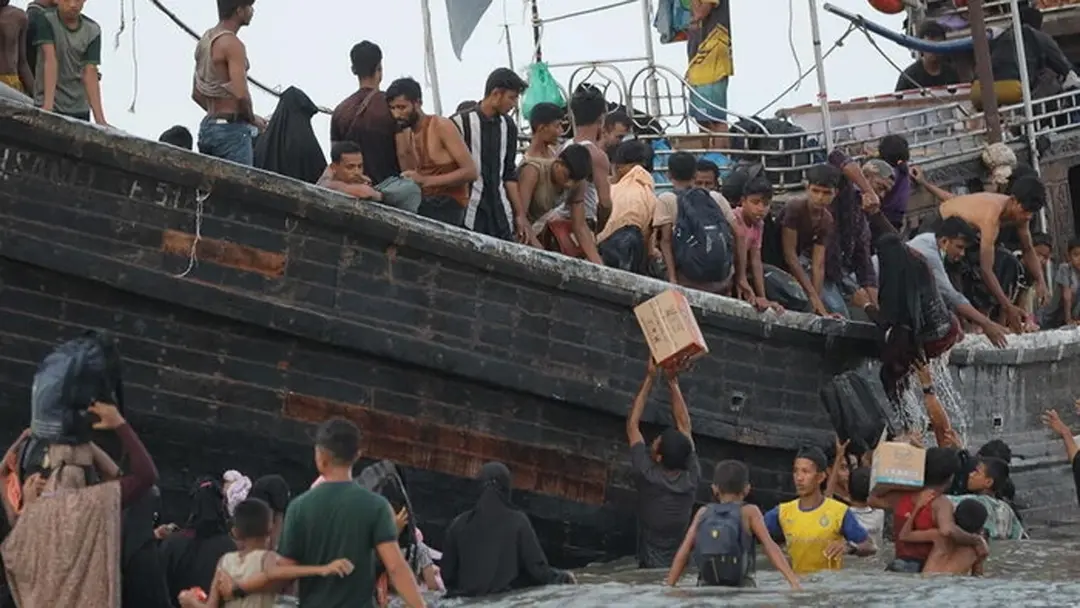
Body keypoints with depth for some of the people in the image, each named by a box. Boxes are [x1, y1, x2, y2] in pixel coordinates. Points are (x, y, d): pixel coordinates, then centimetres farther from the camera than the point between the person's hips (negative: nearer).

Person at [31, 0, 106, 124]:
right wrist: (48, 104, -26)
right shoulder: (44, 20, -6)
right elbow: (50, 59, -17)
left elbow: (90, 74, -5)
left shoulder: (92, 30, 1)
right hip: (48, 106, -3)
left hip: (80, 110, 3)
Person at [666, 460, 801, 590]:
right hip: (741, 589, -2)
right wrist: (794, 581, -12)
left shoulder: (704, 513, 10)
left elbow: (683, 553, 7)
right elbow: (770, 546, -6)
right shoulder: (748, 512, 5)